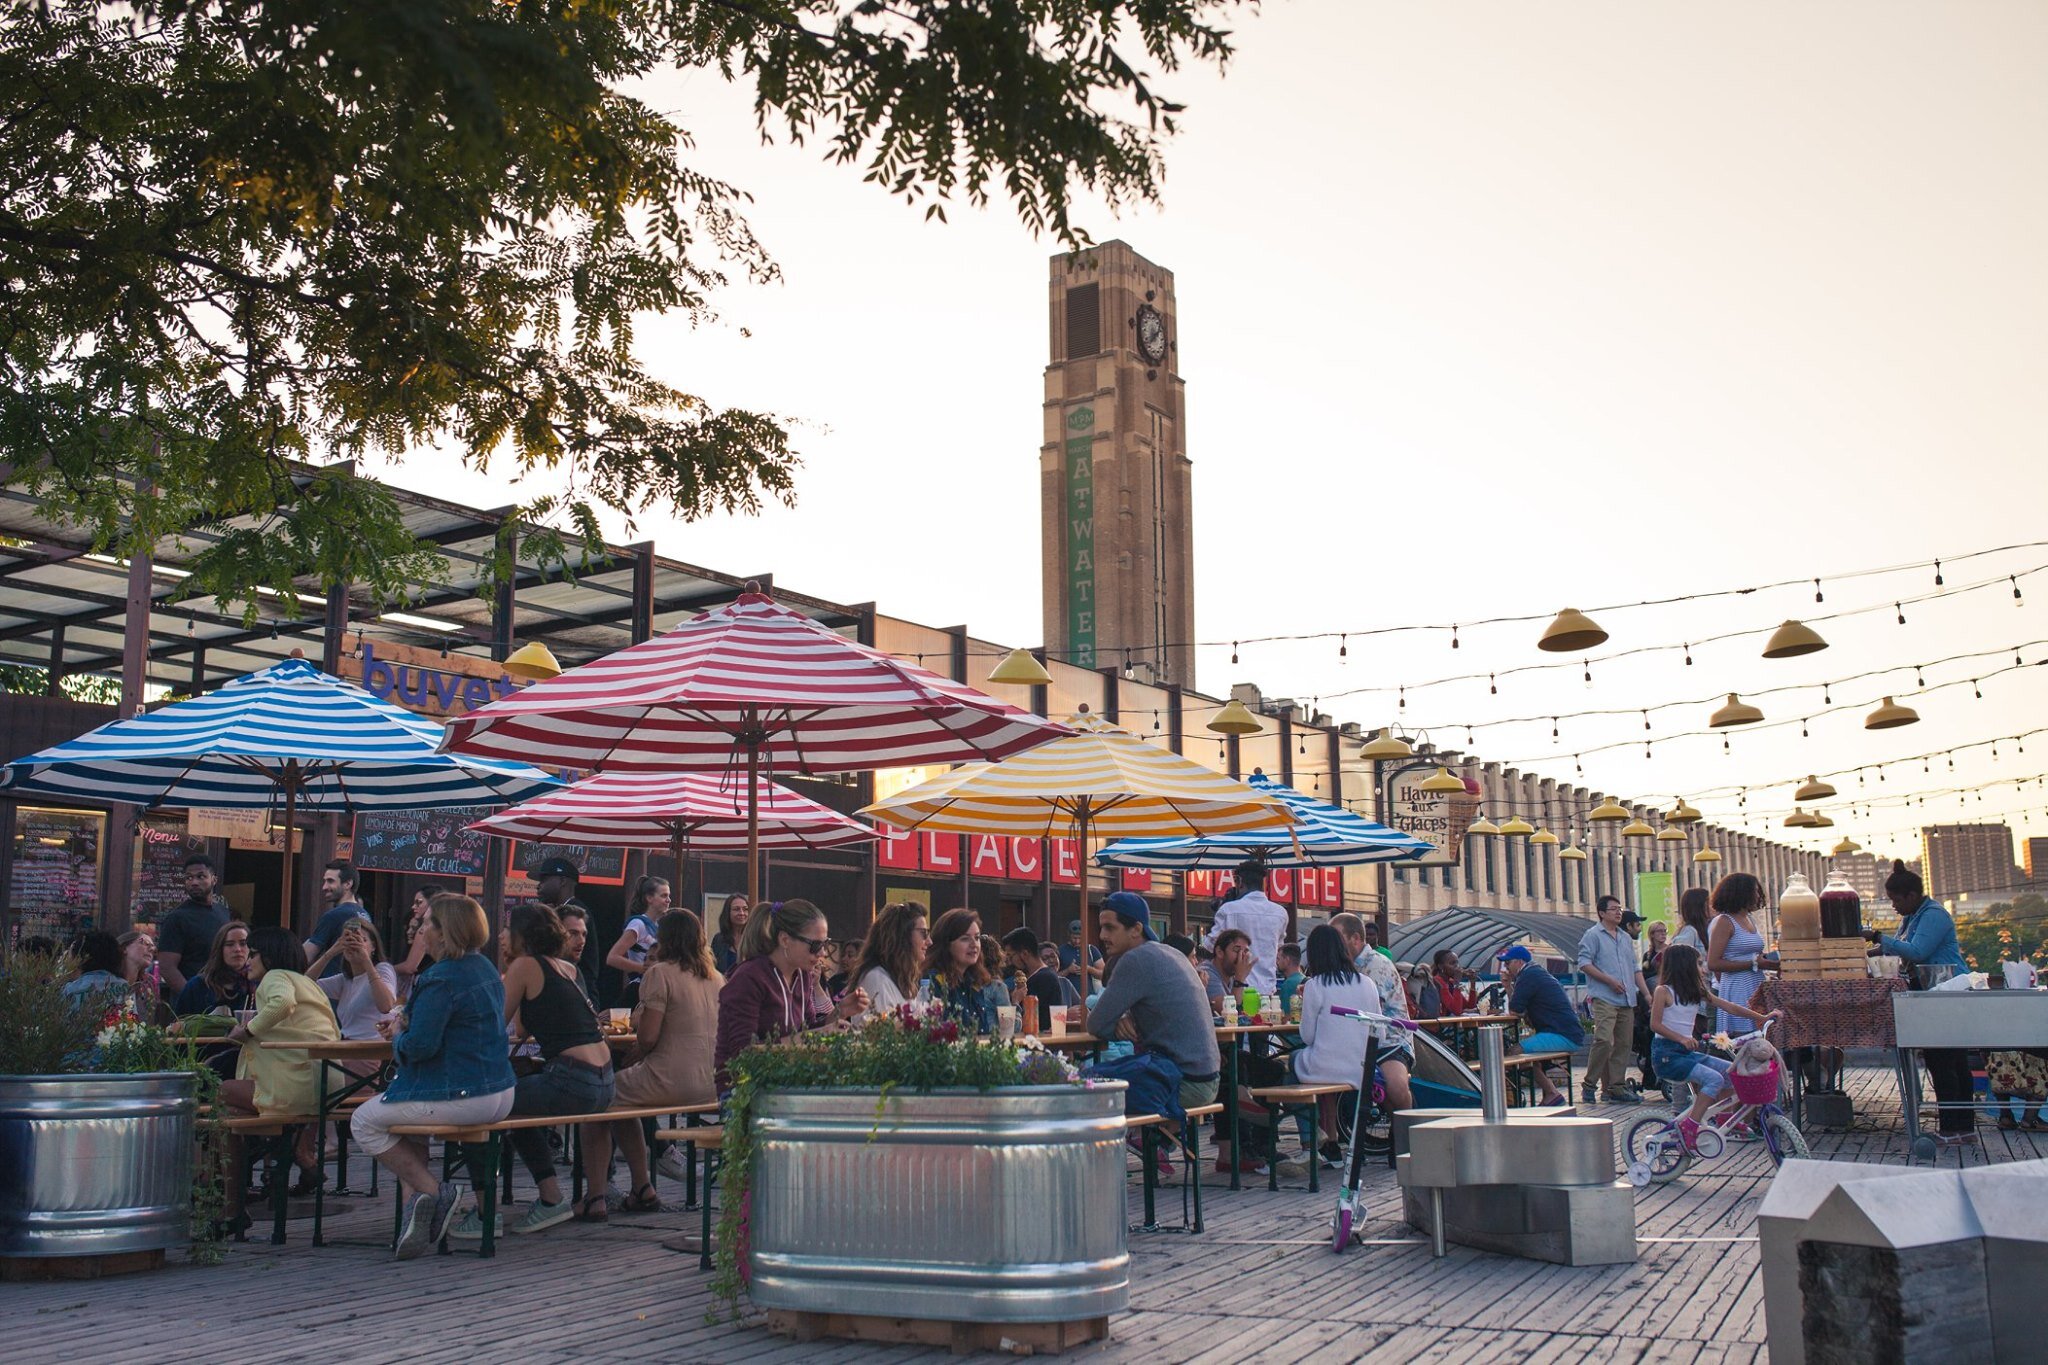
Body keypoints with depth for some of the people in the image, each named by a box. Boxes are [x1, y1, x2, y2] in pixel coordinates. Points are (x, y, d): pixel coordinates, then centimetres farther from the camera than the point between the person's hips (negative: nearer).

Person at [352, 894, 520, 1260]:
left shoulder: (441, 979, -19)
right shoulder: (486, 969, 11)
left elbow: (418, 1046, -23)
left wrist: (397, 1033, -1)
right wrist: (406, 1025, 9)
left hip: (463, 1098, -9)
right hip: (499, 1095, 9)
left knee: (364, 1122, 9)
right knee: (406, 1113, 32)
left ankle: (431, 1190, 7)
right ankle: (416, 1202, 18)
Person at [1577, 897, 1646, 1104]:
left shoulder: (1626, 938, 22)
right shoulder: (1593, 935, 0)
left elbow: (1635, 968, 25)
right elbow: (1584, 963, -9)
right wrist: (1609, 980, -14)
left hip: (1627, 1000, 7)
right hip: (1604, 999, -7)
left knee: (1623, 1044, 4)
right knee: (1604, 1041, -18)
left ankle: (1617, 1088, 9)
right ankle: (1589, 1085, -8)